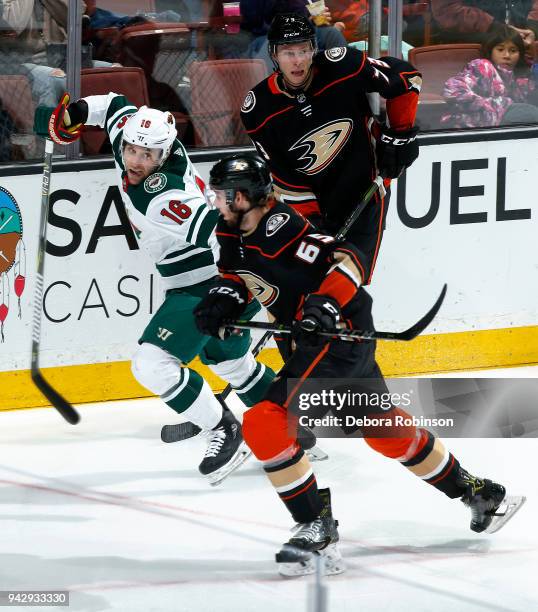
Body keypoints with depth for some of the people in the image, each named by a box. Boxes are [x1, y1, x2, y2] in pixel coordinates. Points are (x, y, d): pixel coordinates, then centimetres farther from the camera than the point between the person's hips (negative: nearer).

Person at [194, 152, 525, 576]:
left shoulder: (279, 227, -24)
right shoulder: (231, 233, 4)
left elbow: (349, 260, -27)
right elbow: (238, 277, 21)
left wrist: (326, 301, -40)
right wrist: (222, 301, 1)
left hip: (342, 331, -10)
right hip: (317, 335, 10)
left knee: (265, 424, -17)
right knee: (383, 426, 21)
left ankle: (318, 529, -11)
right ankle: (476, 493, 36)